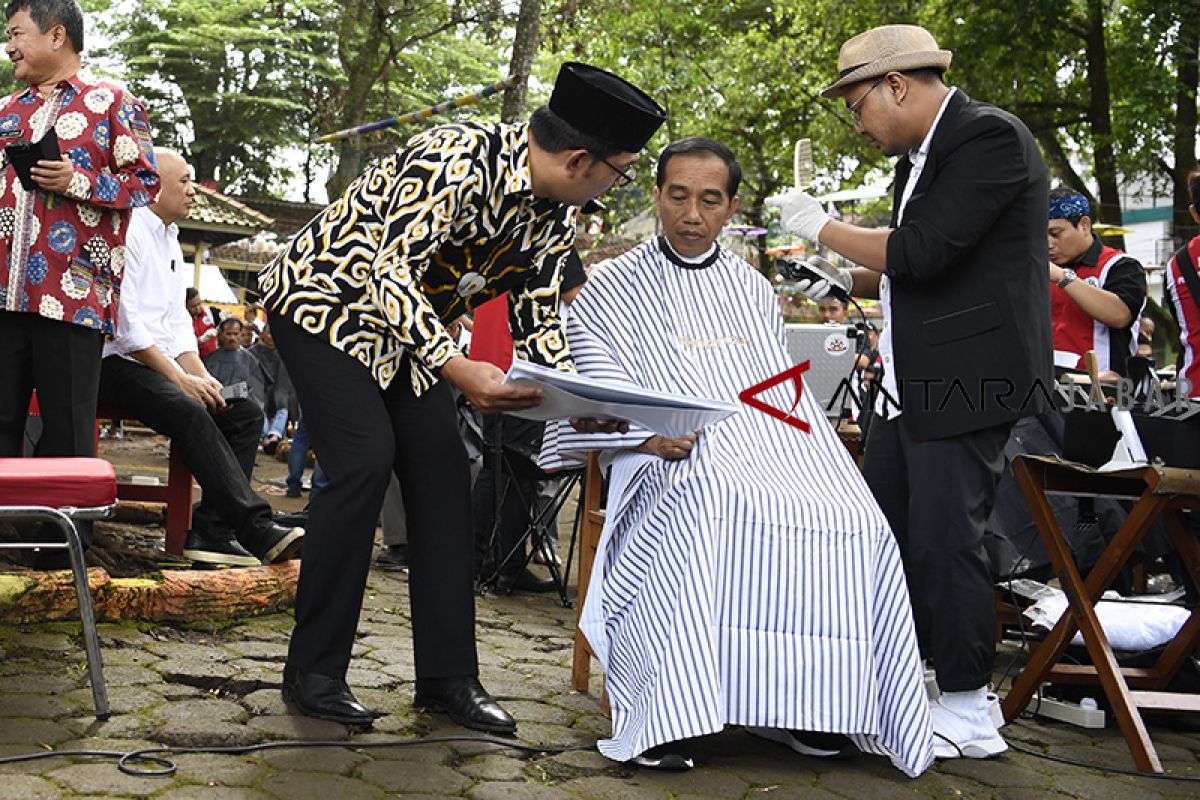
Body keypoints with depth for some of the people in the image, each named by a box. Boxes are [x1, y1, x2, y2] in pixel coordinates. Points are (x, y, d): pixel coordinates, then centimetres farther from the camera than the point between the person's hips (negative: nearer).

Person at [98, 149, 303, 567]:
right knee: (190, 412, -33)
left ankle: (211, 530, -17)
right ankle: (257, 527, -36)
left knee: (245, 412, -10)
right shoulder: (128, 231, -8)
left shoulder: (170, 241, 21)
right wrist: (180, 377, -18)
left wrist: (202, 378, 1)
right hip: (117, 363, -9)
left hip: (162, 363, 9)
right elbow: (126, 325, -16)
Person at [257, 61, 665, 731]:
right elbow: (391, 274, -34)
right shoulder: (458, 161, -31)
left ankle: (450, 677, 5)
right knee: (365, 461, -19)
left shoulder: (560, 214, -5)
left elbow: (537, 312, 1)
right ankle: (313, 674, -6)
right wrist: (459, 370, -45)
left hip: (408, 324, 8)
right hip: (326, 301, -8)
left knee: (443, 473, -2)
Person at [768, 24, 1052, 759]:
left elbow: (923, 252, -22)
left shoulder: (990, 137, -14)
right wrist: (846, 280, 9)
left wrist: (822, 226, -11)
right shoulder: (920, 155, 15)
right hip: (912, 384, 10)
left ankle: (969, 712, 10)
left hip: (968, 381, -10)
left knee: (943, 539, -5)